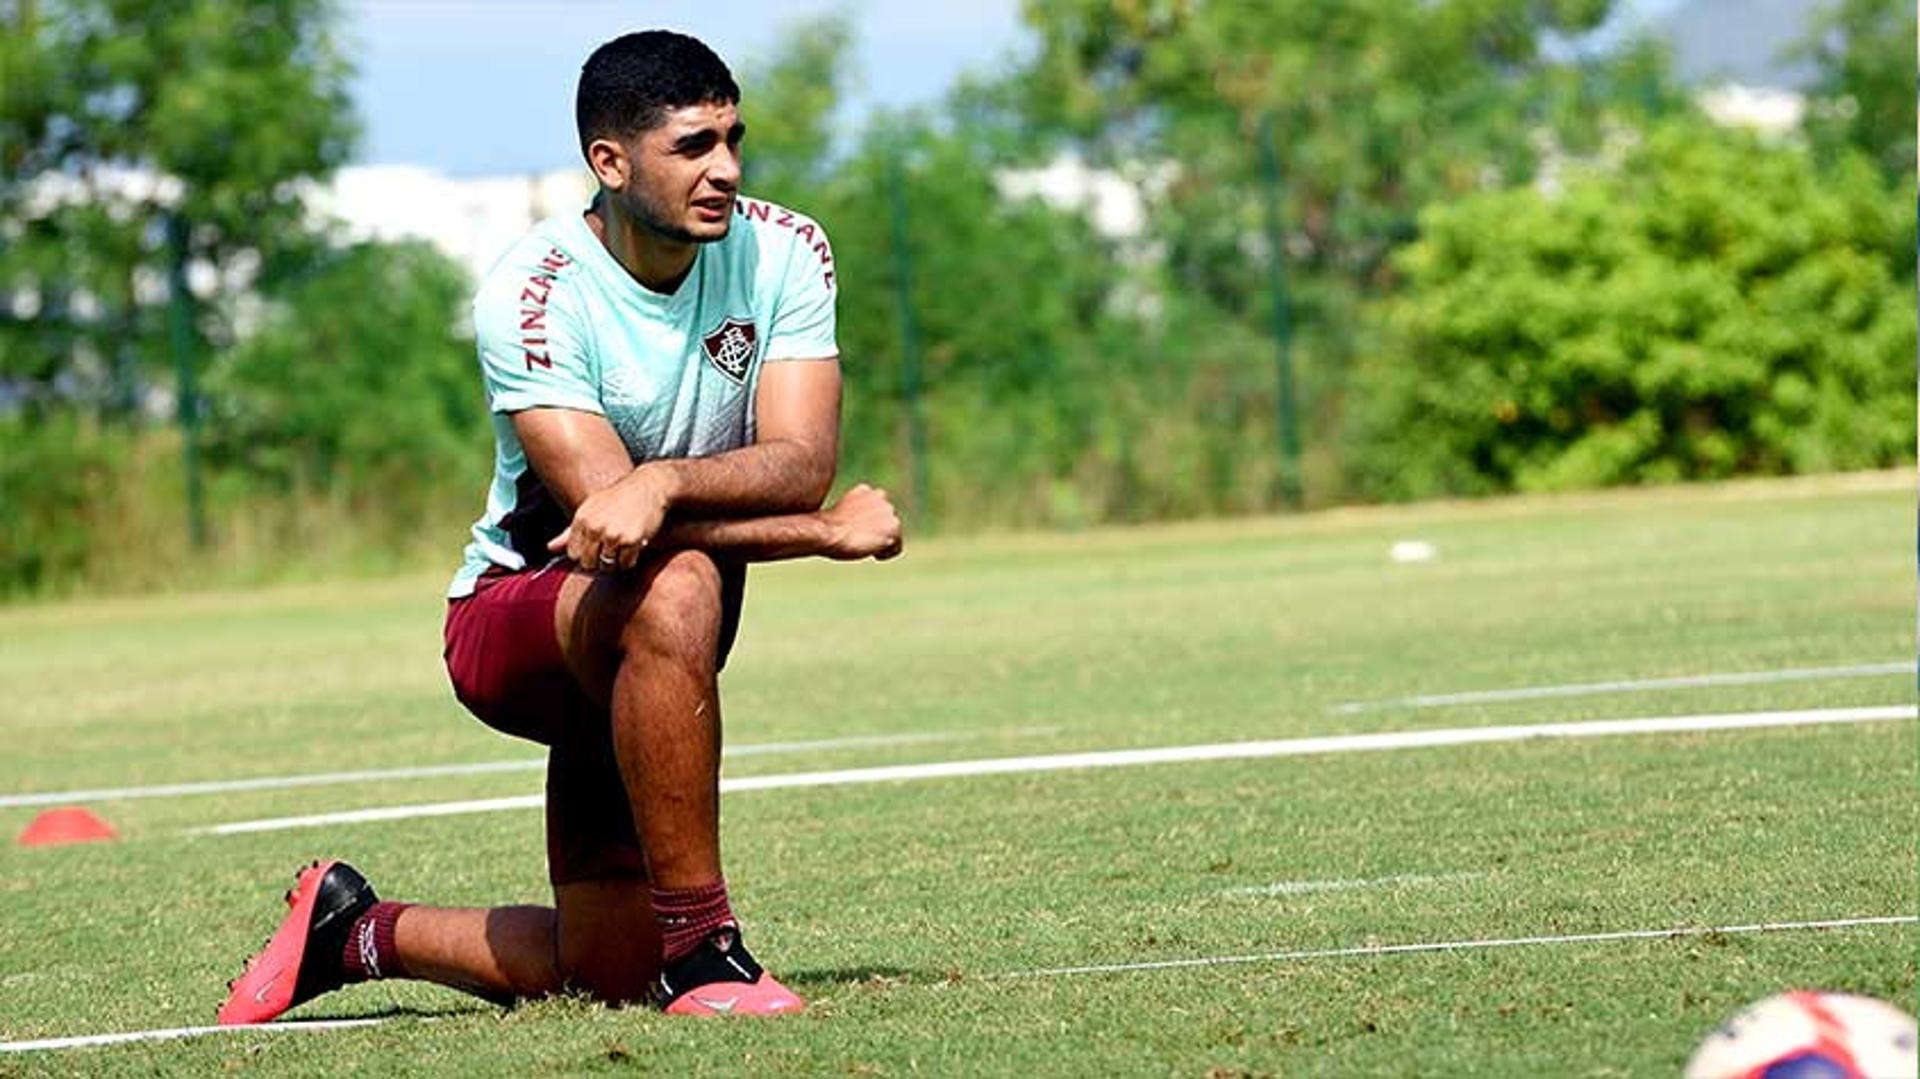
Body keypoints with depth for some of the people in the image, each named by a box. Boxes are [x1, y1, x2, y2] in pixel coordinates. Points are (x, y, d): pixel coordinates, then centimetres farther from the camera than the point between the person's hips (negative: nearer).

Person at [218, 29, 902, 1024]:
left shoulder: (784, 253, -8)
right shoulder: (534, 296, -21)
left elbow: (802, 462, -20)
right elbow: (602, 502, -29)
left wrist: (664, 483, -40)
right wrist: (829, 531, -30)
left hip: (640, 666, 6)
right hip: (509, 613, -6)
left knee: (604, 971, 7)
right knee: (674, 588, -40)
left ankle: (355, 931, 35)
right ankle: (699, 950, -31)